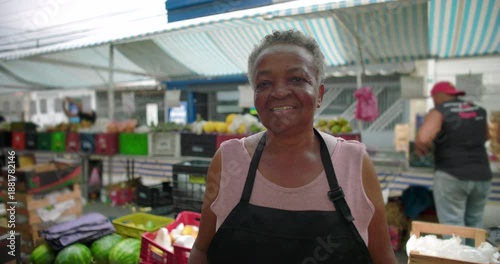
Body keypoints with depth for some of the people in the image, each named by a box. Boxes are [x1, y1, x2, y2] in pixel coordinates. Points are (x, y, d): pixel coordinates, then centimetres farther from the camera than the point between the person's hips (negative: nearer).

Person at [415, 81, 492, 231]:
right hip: (482, 176, 6)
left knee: (452, 226, 0)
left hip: (451, 177, -6)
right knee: (475, 224, 19)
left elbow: (422, 139, -24)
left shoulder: (439, 112, -7)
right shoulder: (478, 110, 13)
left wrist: (421, 150, -5)